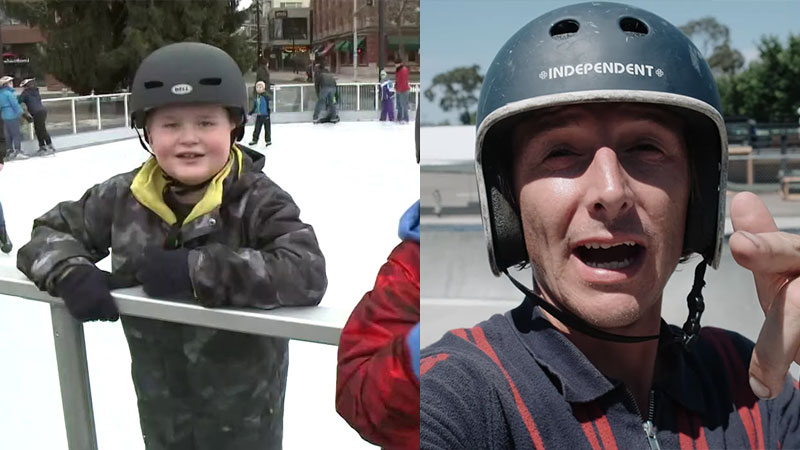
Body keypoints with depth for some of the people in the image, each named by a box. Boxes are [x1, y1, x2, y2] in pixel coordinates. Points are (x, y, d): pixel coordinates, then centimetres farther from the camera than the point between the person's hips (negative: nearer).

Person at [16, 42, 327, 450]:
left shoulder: (258, 200, -22)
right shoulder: (124, 197, -9)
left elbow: (307, 273, -36)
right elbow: (51, 231, 4)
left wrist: (194, 270, -37)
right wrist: (71, 274, -18)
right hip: (158, 401, 4)